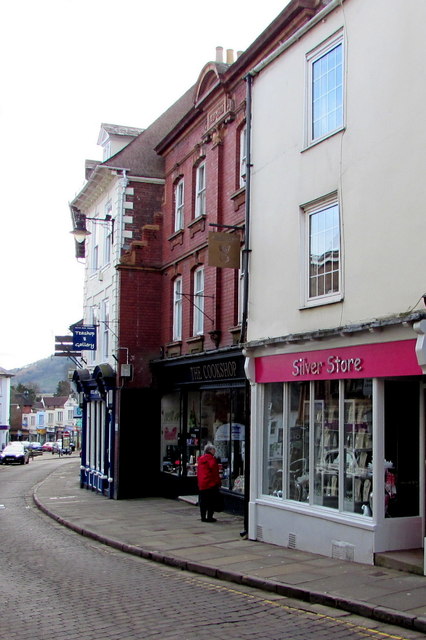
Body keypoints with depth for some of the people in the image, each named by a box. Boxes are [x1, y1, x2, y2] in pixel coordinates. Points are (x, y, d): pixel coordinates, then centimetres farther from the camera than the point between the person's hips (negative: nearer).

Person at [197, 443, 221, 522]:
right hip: (211, 483, -8)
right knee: (212, 501, -1)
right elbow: (214, 470, -14)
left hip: (201, 484, 8)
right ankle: (209, 517, -1)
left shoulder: (200, 459, 14)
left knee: (203, 501, 12)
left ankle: (203, 517, 15)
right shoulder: (211, 458, -10)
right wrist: (218, 481, -8)